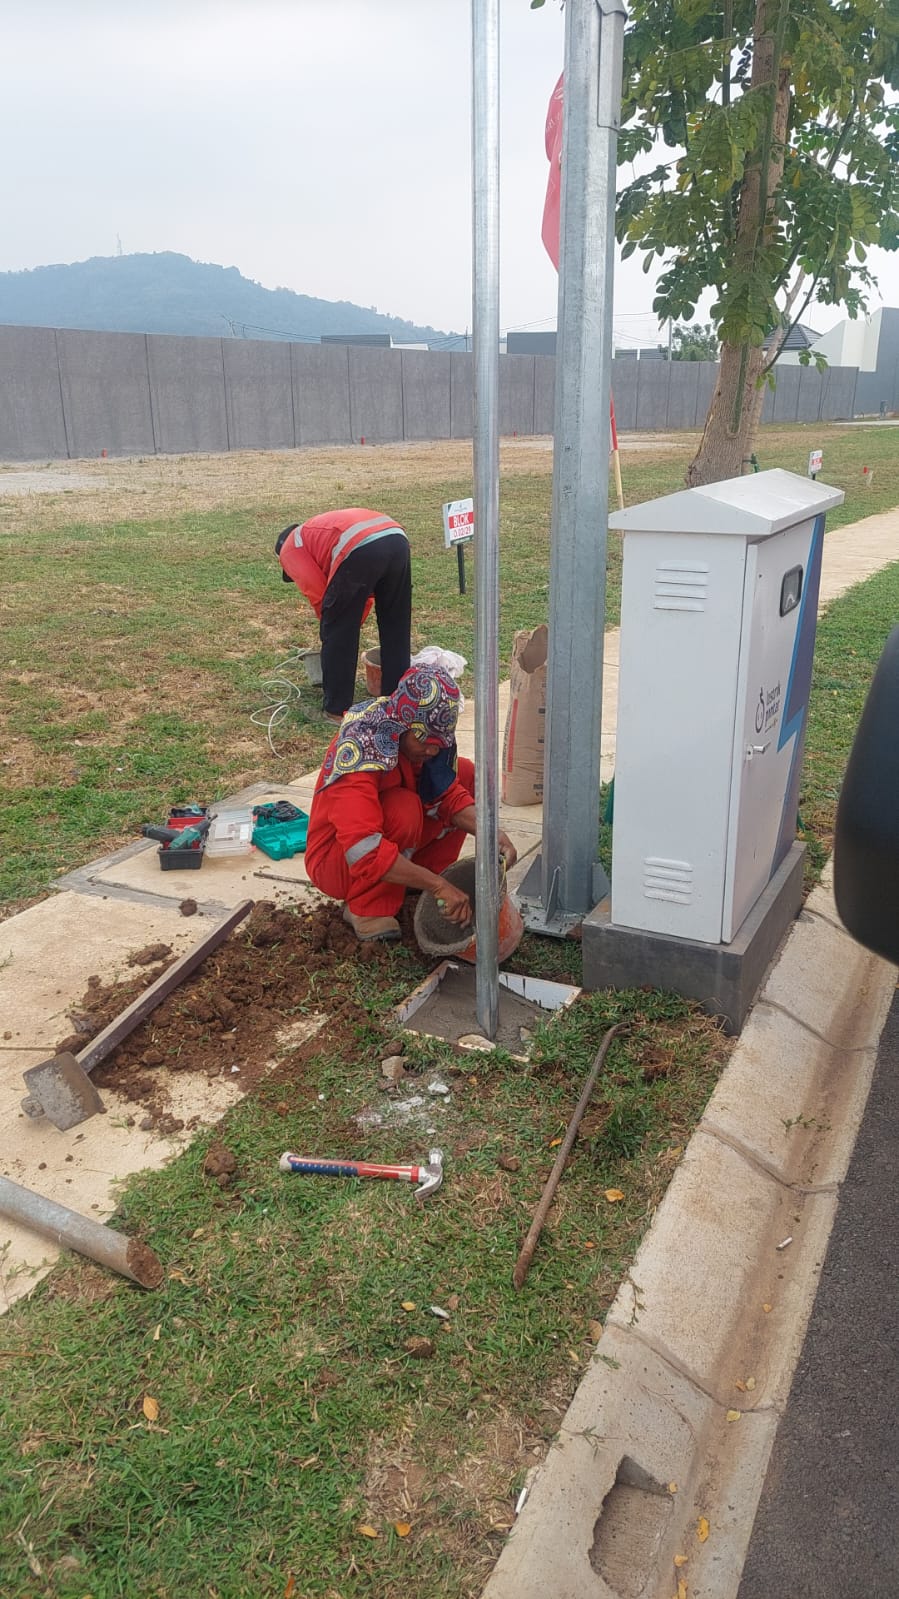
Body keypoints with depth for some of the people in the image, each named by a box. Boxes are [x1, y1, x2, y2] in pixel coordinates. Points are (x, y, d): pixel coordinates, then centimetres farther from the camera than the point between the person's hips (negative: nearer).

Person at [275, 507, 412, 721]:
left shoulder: (289, 549, 23)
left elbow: (318, 596, 10)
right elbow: (366, 593, 35)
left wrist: (332, 627, 26)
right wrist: (353, 624, 36)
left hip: (361, 549, -7)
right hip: (397, 539, 7)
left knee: (336, 633, 11)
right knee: (396, 631, 21)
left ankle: (336, 709, 18)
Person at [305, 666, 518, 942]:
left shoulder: (423, 736, -12)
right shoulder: (360, 751, -34)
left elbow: (448, 793, -6)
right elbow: (363, 851, -42)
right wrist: (439, 884, -42)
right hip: (335, 861, -8)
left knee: (466, 773, -3)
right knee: (404, 809, -35)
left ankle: (420, 883, -1)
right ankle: (367, 909, -16)